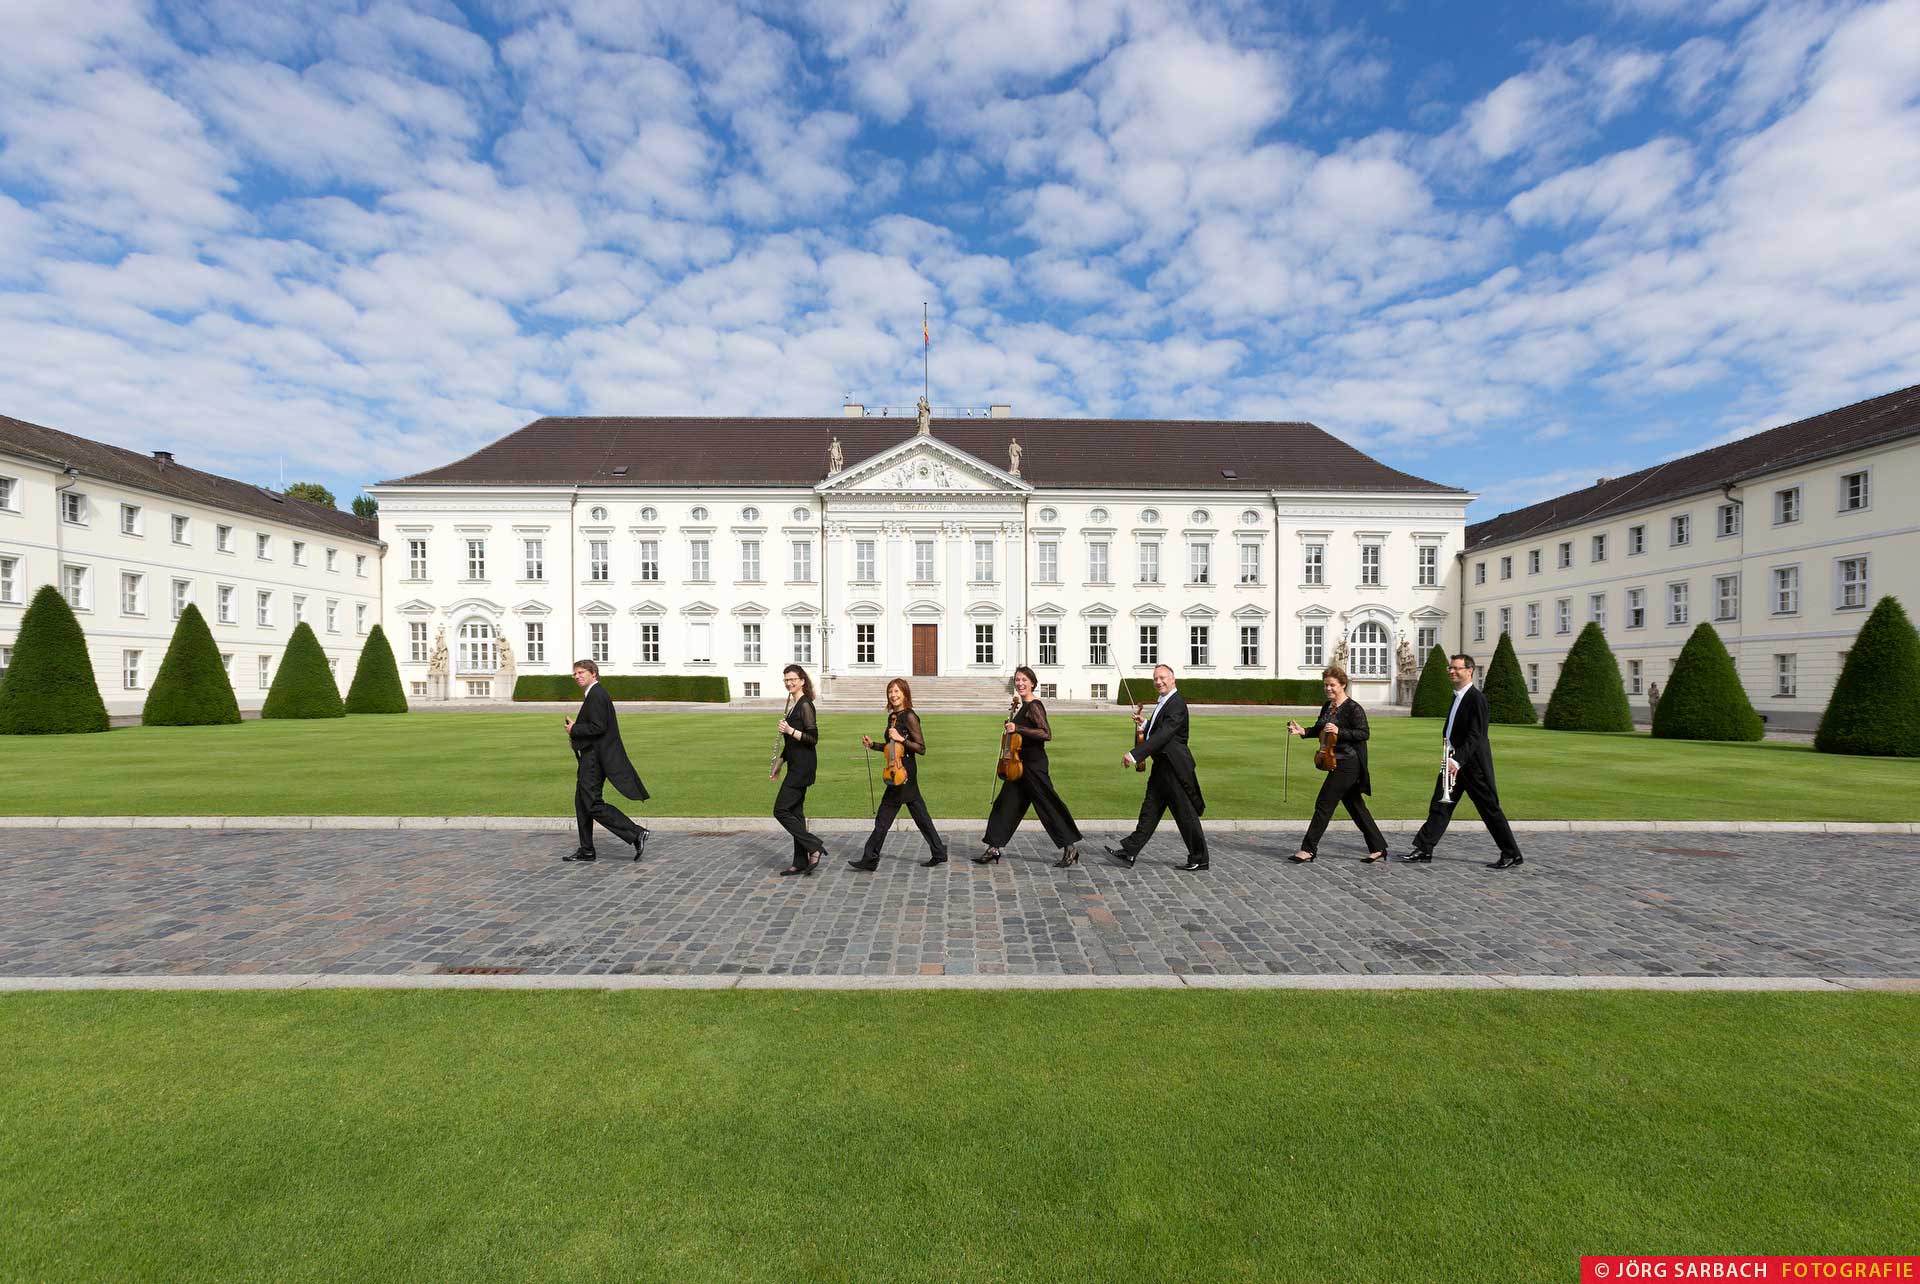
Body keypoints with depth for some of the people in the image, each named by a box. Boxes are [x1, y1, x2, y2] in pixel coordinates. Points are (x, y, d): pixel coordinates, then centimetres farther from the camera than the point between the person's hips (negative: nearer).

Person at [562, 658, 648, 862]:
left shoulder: (596, 694, -16)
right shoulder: (593, 694, 18)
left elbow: (598, 727, -24)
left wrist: (574, 729, -11)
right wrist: (576, 736, 10)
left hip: (595, 757, -11)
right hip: (591, 755, 11)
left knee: (594, 804, -11)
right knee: (582, 802, 16)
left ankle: (636, 834, -11)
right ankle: (586, 851, 24)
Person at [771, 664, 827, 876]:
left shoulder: (805, 705, -12)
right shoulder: (794, 706, 16)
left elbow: (813, 738, -18)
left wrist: (790, 730, -27)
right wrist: (778, 766, 23)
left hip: (803, 766, -10)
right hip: (796, 765, 10)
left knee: (781, 810, -8)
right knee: (795, 812, 10)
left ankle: (814, 846, -2)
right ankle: (800, 862, 16)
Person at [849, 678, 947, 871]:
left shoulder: (909, 717, -13)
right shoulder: (892, 717, 13)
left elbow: (921, 748, -15)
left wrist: (901, 739, -23)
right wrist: (872, 745, 7)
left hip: (903, 773, -9)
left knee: (884, 816, -3)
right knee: (920, 816, 13)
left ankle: (870, 859, 5)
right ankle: (939, 853, 21)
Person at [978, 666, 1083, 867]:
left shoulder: (1034, 707, -15)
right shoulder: (1023, 707, 12)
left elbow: (1047, 734, -26)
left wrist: (1018, 727, -26)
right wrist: (1011, 724, 12)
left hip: (1034, 764, -9)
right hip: (1021, 764, 9)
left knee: (1046, 805, -1)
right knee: (1005, 805, 10)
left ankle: (1070, 846, 12)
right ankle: (994, 849, 17)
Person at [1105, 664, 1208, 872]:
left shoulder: (1177, 703, -17)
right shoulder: (1164, 702, 15)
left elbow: (1163, 735, -27)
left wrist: (1134, 754, -31)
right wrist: (1144, 723, 3)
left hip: (1174, 767, -10)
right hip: (1161, 766, 10)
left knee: (1186, 814, 2)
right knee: (1150, 810, 11)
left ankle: (1199, 860, 16)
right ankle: (1129, 852, 14)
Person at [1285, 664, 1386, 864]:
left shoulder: (1353, 708, -12)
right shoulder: (1327, 706, 12)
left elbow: (1364, 733, -16)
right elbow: (1319, 730, 17)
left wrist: (1339, 731, -27)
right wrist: (1303, 731, -1)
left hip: (1348, 764, -9)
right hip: (1337, 763, 9)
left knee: (1324, 804, -6)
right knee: (1355, 806, 15)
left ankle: (1308, 849, 1)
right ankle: (1378, 847, 26)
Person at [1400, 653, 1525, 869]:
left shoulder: (1476, 698, -15)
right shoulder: (1457, 696, 13)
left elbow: (1475, 735, -22)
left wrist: (1457, 760, -30)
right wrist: (1447, 740, 5)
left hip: (1473, 762, -8)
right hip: (1454, 759, 8)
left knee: (1490, 809, 3)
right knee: (1440, 806, 5)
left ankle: (1512, 855, 17)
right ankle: (1424, 850, 7)